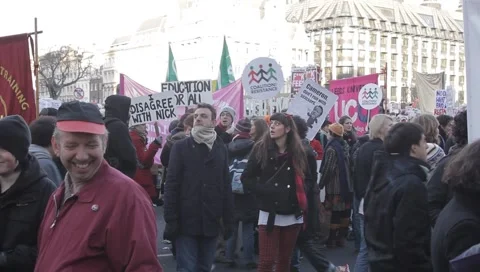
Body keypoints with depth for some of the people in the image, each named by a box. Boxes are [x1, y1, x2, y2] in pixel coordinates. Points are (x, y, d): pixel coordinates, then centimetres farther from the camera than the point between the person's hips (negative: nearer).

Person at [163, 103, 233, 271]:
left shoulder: (221, 149, 10)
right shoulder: (181, 147, 1)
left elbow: (226, 186, 10)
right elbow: (171, 185, -4)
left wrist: (228, 219, 6)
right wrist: (170, 219, -11)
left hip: (211, 222, 3)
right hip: (186, 221, -3)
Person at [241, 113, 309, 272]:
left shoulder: (298, 151, 5)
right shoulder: (261, 149, -2)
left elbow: (307, 178, 16)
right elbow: (246, 178, -2)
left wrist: (301, 192, -2)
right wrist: (265, 190, -14)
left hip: (293, 214, 3)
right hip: (270, 214, -3)